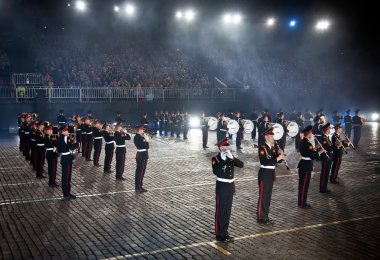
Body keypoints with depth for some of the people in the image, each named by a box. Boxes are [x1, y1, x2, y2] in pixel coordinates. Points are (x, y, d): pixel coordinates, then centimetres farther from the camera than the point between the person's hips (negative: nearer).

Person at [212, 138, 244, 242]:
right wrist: (222, 160, -29)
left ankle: (225, 232, 26)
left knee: (227, 211, 14)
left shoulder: (231, 157, 7)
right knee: (220, 211, 2)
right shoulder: (216, 158, -11)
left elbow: (241, 165, -6)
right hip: (222, 187, -6)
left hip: (230, 186, 6)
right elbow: (215, 172, -27)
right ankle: (219, 235, 11)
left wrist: (232, 157, -18)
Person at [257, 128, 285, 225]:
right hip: (264, 173, -8)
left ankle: (265, 216, 24)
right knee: (263, 196, -2)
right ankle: (260, 218, 6)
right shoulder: (262, 148, -15)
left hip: (271, 173, 8)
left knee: (268, 196, 14)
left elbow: (276, 159, 12)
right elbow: (265, 162, -25)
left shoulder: (272, 148, 10)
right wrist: (277, 158, -27)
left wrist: (281, 156, -9)